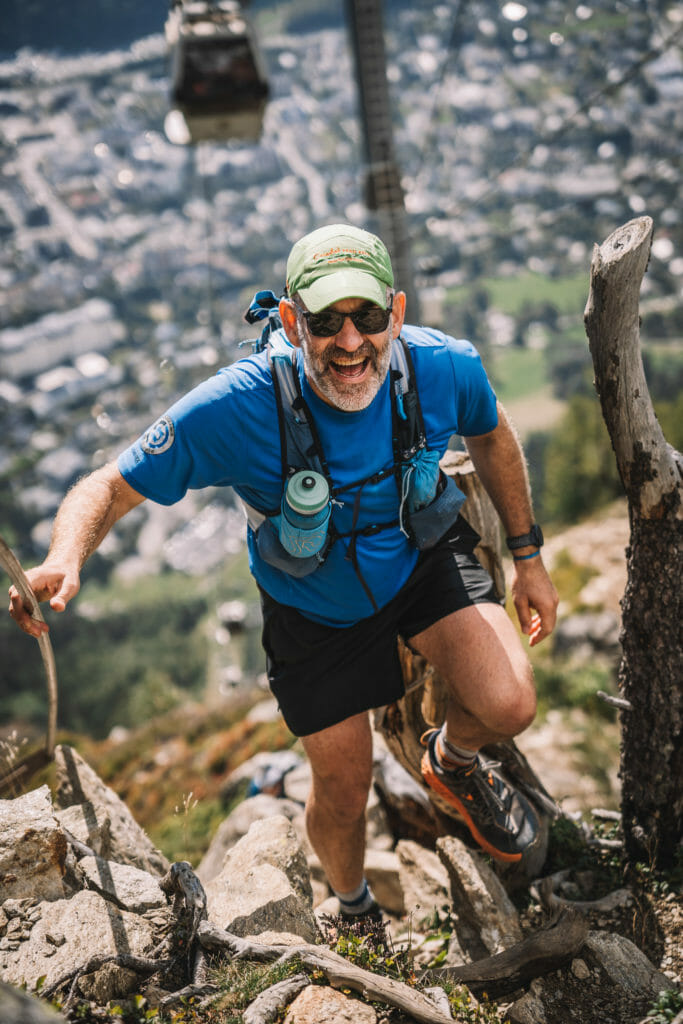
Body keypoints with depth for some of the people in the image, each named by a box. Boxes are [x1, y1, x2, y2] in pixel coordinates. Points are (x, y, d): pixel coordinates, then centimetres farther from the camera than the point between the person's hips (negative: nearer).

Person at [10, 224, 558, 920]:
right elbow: (110, 486, -26)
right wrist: (65, 559, -49)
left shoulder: (445, 368, -26)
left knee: (508, 708, -24)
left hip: (424, 557, 1)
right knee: (342, 797, 11)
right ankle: (353, 908, 49)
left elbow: (492, 435, -2)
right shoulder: (231, 410, -35)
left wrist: (528, 556, 3)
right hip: (314, 608, -1)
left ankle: (452, 762, 17)